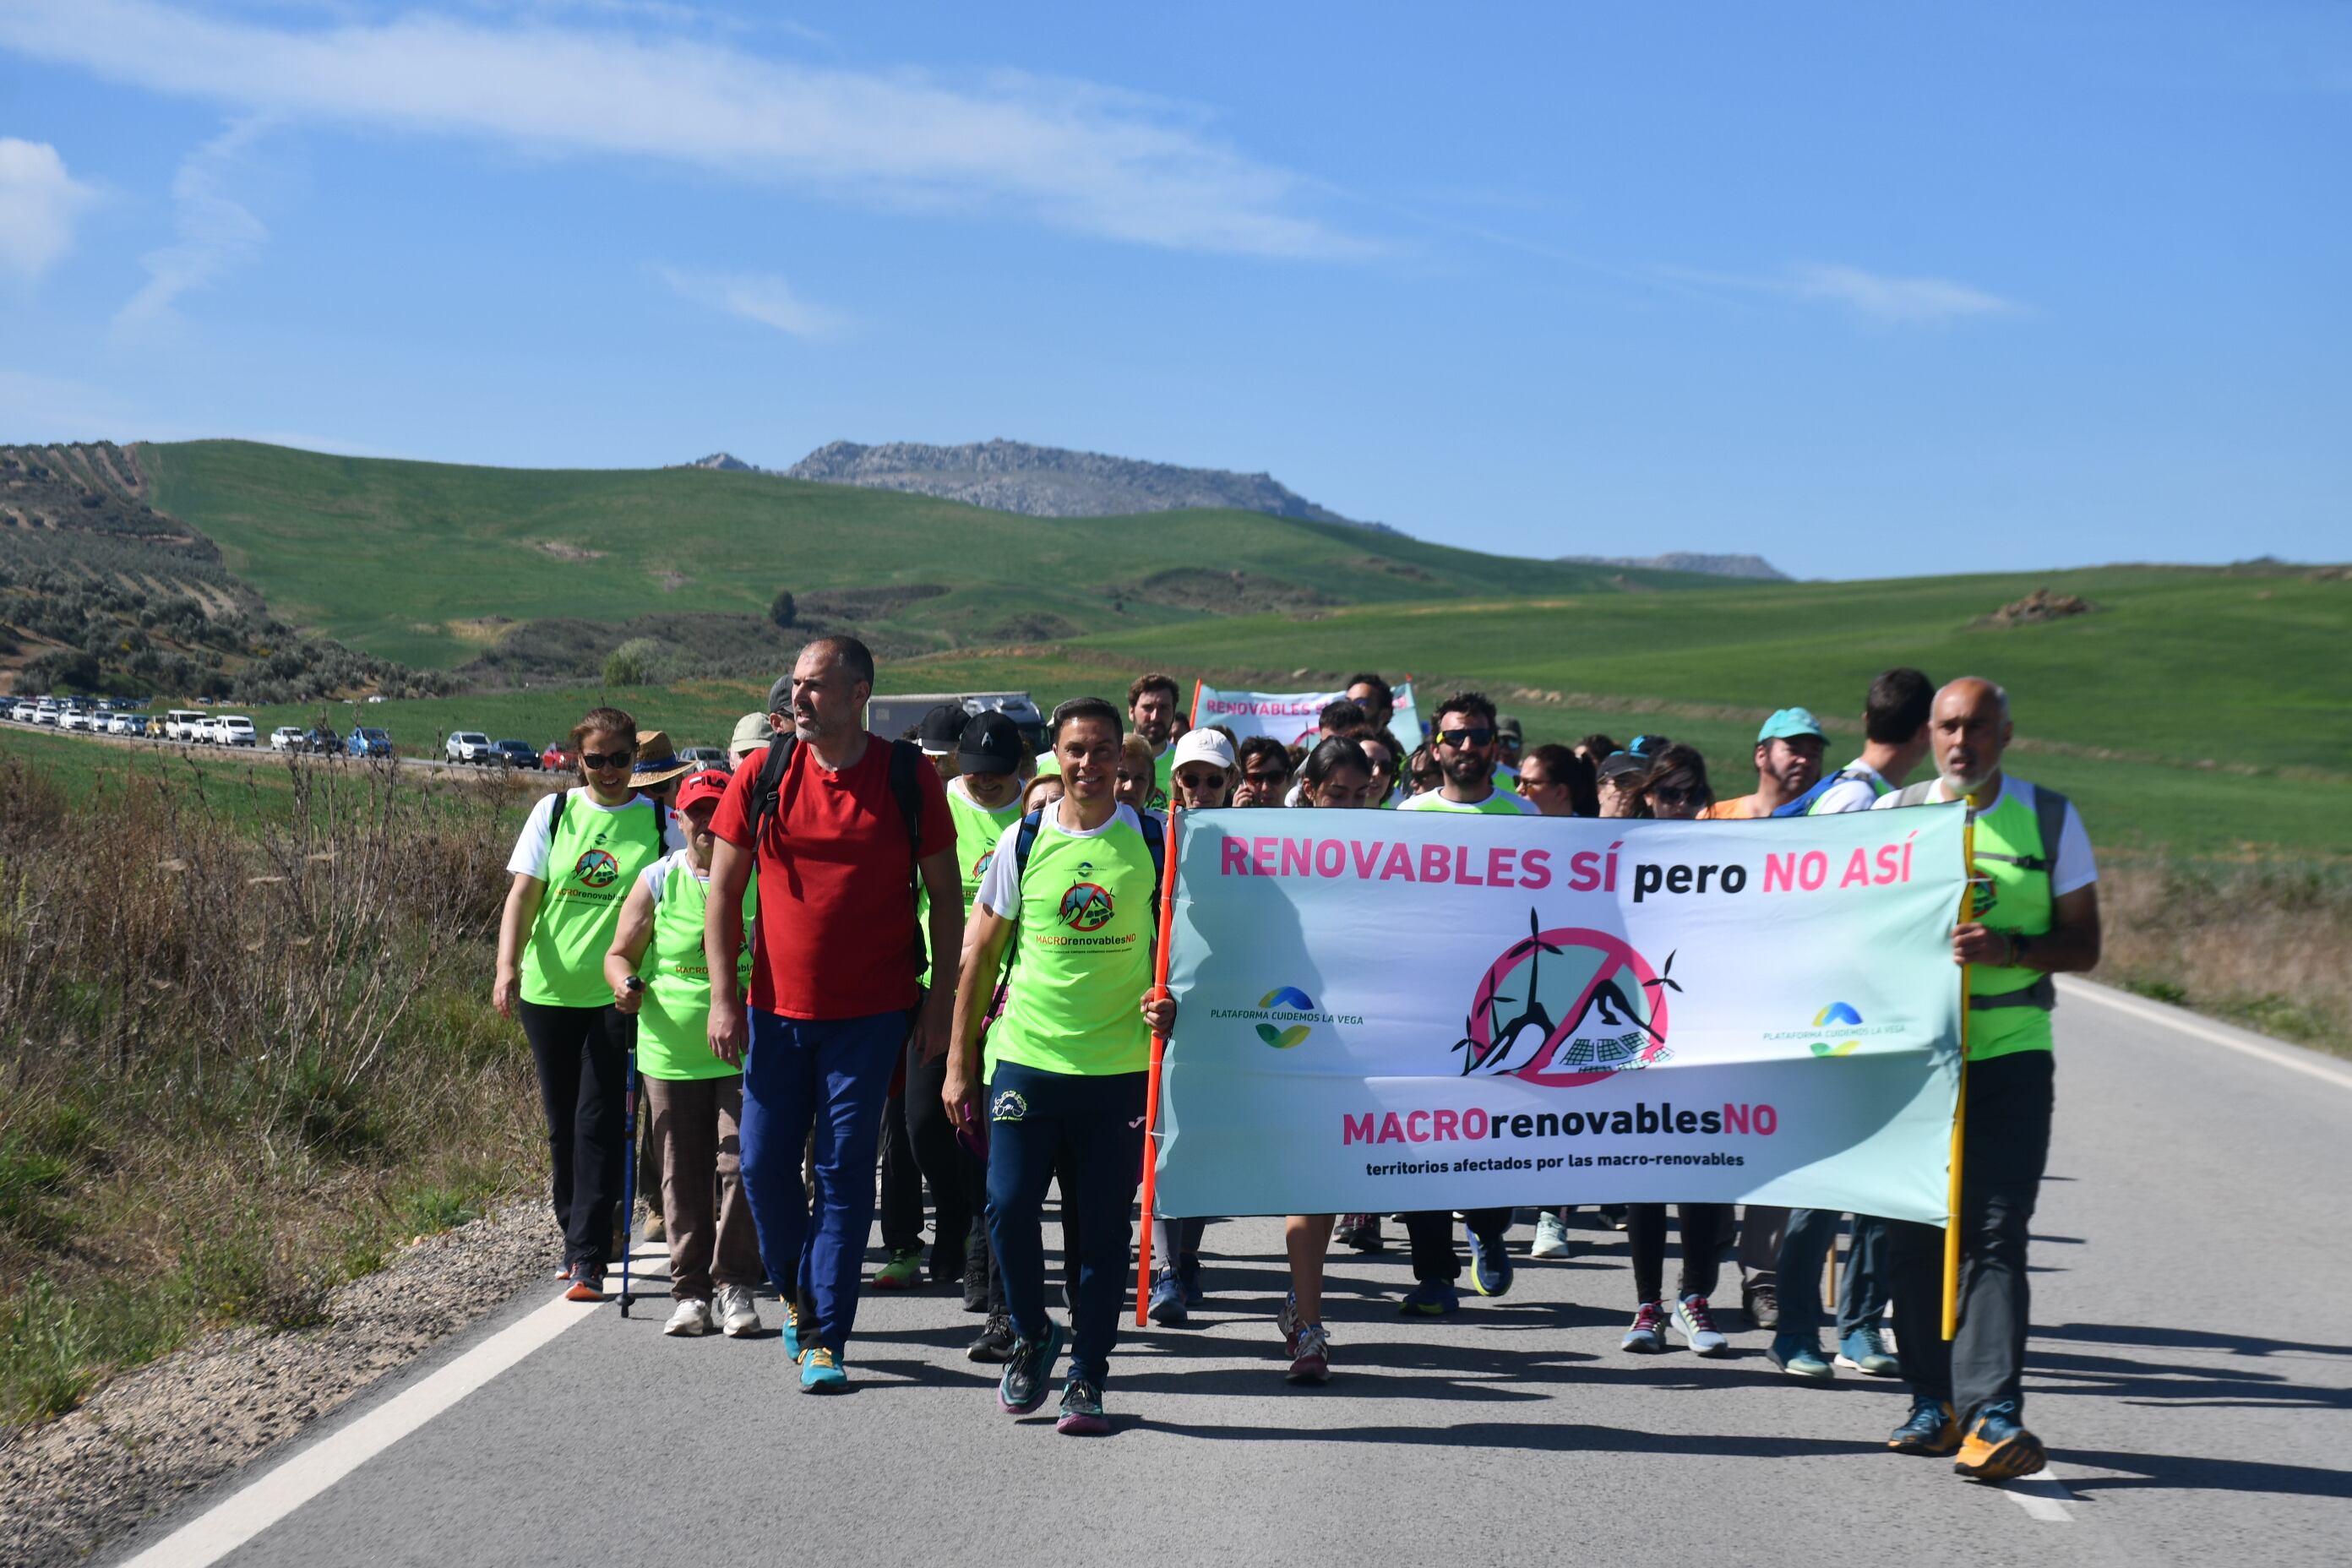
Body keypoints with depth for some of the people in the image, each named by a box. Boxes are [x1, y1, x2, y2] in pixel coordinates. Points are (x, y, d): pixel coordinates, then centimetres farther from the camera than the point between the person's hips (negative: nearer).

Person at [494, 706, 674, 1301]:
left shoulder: (658, 820, 1)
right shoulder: (554, 812, 4)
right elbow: (523, 895, 1)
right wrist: (507, 968, -12)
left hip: (616, 996, -2)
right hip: (548, 990, 3)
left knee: (598, 1124, -9)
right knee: (562, 1125, 11)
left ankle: (587, 1259, -6)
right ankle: (576, 1238, 28)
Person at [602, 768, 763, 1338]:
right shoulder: (657, 881, 4)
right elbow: (620, 953, 8)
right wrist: (627, 984, -13)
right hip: (670, 1056, 1)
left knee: (742, 1167, -10)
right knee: (682, 1178, 6)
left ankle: (734, 1285, 2)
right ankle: (691, 1291, 16)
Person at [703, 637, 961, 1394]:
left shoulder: (907, 778, -4)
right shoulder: (760, 778, 0)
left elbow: (945, 894, 3)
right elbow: (723, 890, 5)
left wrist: (943, 999, -2)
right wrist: (723, 996, -1)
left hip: (871, 1012, -2)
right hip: (775, 1009, 2)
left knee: (845, 1172, -1)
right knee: (764, 1164, 5)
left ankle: (826, 1337, 5)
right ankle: (798, 1294, 29)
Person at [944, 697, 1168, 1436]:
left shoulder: (1155, 841, 2)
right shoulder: (1022, 842, 2)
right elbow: (979, 954, 7)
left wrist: (1169, 1001, -10)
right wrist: (959, 1063, 5)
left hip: (1120, 1064, 0)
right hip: (1026, 1056, 0)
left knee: (1103, 1225, 3)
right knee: (1008, 1207, -6)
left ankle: (1088, 1376, 14)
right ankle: (1032, 1335, 19)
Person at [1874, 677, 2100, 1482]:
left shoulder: (2052, 820, 6)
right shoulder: (1892, 814, 9)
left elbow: (2083, 945, 5)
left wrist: (2007, 949, -14)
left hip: (2010, 1054, -2)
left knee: (1994, 1233, -11)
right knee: (1915, 1230, 4)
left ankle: (1993, 1413, -16)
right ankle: (1934, 1403, 15)